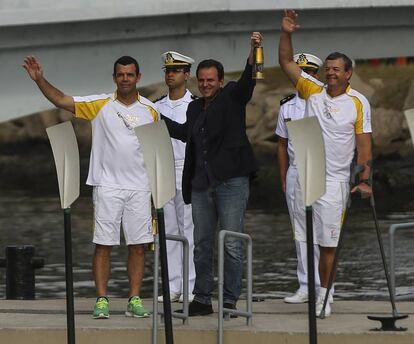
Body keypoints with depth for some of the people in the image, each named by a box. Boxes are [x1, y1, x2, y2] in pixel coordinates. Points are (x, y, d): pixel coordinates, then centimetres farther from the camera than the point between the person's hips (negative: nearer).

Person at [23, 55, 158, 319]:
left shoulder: (150, 111, 6)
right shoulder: (99, 105, 1)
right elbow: (61, 100, -5)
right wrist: (40, 80, -19)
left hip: (140, 188, 1)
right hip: (107, 186, -1)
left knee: (138, 245, 1)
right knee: (103, 244, -2)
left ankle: (135, 300, 6)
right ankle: (102, 300, 1)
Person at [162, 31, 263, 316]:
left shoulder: (232, 97, 1)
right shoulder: (195, 107, 18)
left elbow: (248, 80, -17)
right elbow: (186, 132, 35)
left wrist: (254, 52, -34)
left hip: (231, 181, -6)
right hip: (201, 183, 6)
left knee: (232, 244, -5)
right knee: (202, 244, 9)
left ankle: (230, 300, -1)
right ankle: (202, 299, 15)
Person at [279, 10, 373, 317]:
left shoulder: (358, 102, -2)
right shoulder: (313, 90, 6)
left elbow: (364, 143, -3)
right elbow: (287, 63, 6)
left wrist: (365, 179, -11)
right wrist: (286, 33, -8)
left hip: (335, 179, -3)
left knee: (328, 241, -4)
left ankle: (324, 294, 2)